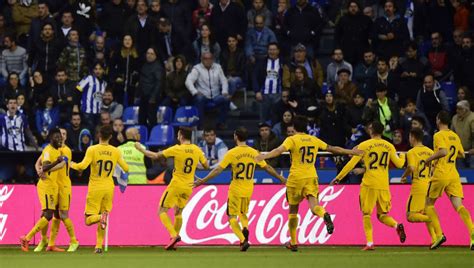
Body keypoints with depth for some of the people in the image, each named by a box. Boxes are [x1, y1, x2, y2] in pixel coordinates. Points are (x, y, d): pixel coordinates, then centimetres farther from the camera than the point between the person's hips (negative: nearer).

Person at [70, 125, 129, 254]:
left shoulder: (92, 150, -9)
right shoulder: (116, 151, 0)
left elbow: (82, 166, -18)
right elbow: (126, 168, 6)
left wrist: (72, 165, 3)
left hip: (95, 188, -3)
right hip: (108, 188, 3)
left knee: (88, 220, 0)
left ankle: (101, 217, -32)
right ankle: (99, 246, 4)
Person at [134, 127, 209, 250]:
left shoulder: (177, 149, -13)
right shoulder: (197, 150, 1)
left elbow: (155, 156, -10)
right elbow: (206, 166, 11)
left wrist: (140, 149, 2)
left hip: (176, 185, -5)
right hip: (188, 187, 5)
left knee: (162, 211, 1)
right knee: (178, 212, 21)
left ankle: (174, 235, -17)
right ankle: (175, 237, 16)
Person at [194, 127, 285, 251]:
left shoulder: (232, 153, -11)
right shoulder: (254, 153, 1)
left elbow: (218, 169, -13)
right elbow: (267, 168, 8)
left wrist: (203, 180, -8)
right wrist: (281, 179, 21)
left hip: (235, 189, -4)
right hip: (249, 190, 4)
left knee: (232, 216, 4)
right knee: (243, 213, 25)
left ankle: (243, 240, -15)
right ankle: (245, 228, -7)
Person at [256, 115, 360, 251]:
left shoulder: (292, 140, -4)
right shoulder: (314, 140, 10)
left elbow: (280, 150, -22)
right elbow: (332, 149, 19)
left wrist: (264, 156, -33)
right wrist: (350, 152, 33)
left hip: (296, 178, -3)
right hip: (311, 178, 3)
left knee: (293, 210, 10)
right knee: (314, 206, -7)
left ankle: (293, 243, 15)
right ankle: (325, 215, -44)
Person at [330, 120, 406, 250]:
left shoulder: (364, 146, -2)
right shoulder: (389, 146, 8)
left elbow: (351, 163, -2)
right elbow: (399, 164, 16)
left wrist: (338, 178, 6)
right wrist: (403, 157, 40)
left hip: (369, 184, -4)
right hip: (384, 185, 4)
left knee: (366, 214, 6)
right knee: (382, 215, 14)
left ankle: (370, 243, -7)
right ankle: (397, 226, -16)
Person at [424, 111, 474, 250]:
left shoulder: (439, 136, -7)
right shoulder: (455, 136, 15)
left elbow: (443, 151, -22)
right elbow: (461, 154, 23)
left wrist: (430, 158, -8)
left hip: (440, 174, -6)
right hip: (454, 175, 6)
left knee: (429, 204, 11)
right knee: (459, 206, -5)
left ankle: (439, 234, -2)